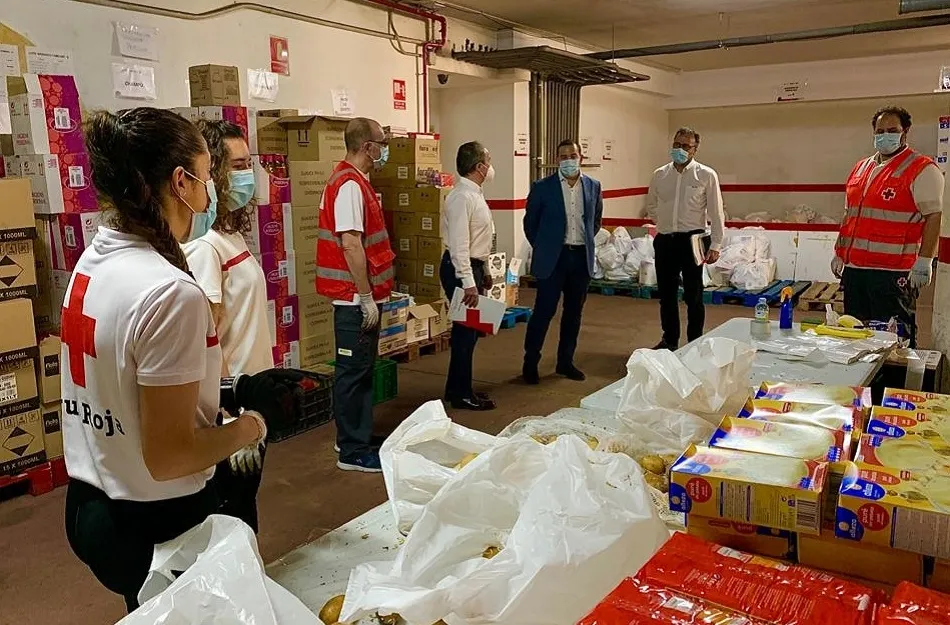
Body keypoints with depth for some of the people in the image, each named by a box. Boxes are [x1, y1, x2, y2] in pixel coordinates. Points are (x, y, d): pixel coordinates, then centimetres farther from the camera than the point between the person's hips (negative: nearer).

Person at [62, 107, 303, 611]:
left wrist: (229, 391, 5)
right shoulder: (171, 291, -27)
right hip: (156, 524, -8)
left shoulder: (94, 259, 1)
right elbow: (168, 458, -24)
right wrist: (259, 419, -11)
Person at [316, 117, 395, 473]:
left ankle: (357, 440, 28)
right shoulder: (350, 184, -17)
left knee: (362, 370, 17)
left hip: (360, 297, 10)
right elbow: (350, 243, -23)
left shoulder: (356, 181, 16)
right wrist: (366, 297, -21)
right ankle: (353, 452, 9)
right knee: (354, 372, -2)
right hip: (356, 298, -10)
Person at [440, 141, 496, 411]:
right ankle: (461, 395, 10)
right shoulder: (462, 197, -19)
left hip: (473, 267, 10)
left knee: (469, 329, 16)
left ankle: (458, 388, 28)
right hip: (460, 269, -10)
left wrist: (484, 272, 22)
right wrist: (468, 283, -26)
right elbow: (459, 244, -24)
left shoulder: (475, 194, 13)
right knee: (465, 331, -2)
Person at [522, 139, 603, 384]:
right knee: (544, 311, -2)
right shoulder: (542, 188, -5)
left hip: (582, 258, 4)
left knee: (574, 313, 11)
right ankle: (530, 363, 12)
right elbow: (530, 222, 4)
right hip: (553, 258, -4)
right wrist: (542, 248, 6)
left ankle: (565, 362, 24)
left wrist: (585, 243, 14)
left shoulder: (593, 186, 6)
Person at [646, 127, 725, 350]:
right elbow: (651, 206, 21)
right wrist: (666, 224, 13)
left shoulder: (706, 175, -5)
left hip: (691, 241, -4)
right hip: (664, 241, 4)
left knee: (693, 296, 3)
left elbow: (716, 213, -5)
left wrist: (715, 245, -10)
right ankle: (670, 340, 26)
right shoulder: (660, 174, 6)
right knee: (666, 294, 12)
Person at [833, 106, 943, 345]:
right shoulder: (861, 168, 17)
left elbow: (933, 216, -9)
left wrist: (924, 261, -16)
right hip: (854, 268, 7)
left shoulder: (922, 169, -4)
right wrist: (839, 253, 20)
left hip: (893, 271, -7)